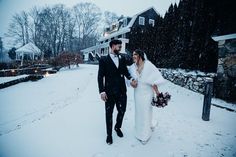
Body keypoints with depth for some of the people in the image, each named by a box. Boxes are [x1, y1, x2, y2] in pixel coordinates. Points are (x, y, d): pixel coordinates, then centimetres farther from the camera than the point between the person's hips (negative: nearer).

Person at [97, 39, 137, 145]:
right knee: (109, 114, 10)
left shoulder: (122, 59, 9)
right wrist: (102, 91, -13)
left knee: (122, 111, 15)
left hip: (122, 91, 4)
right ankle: (109, 134, 31)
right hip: (109, 92, -4)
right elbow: (100, 76, -7)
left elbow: (125, 71, 6)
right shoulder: (104, 60, -4)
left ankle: (118, 127, 44)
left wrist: (131, 79, -14)